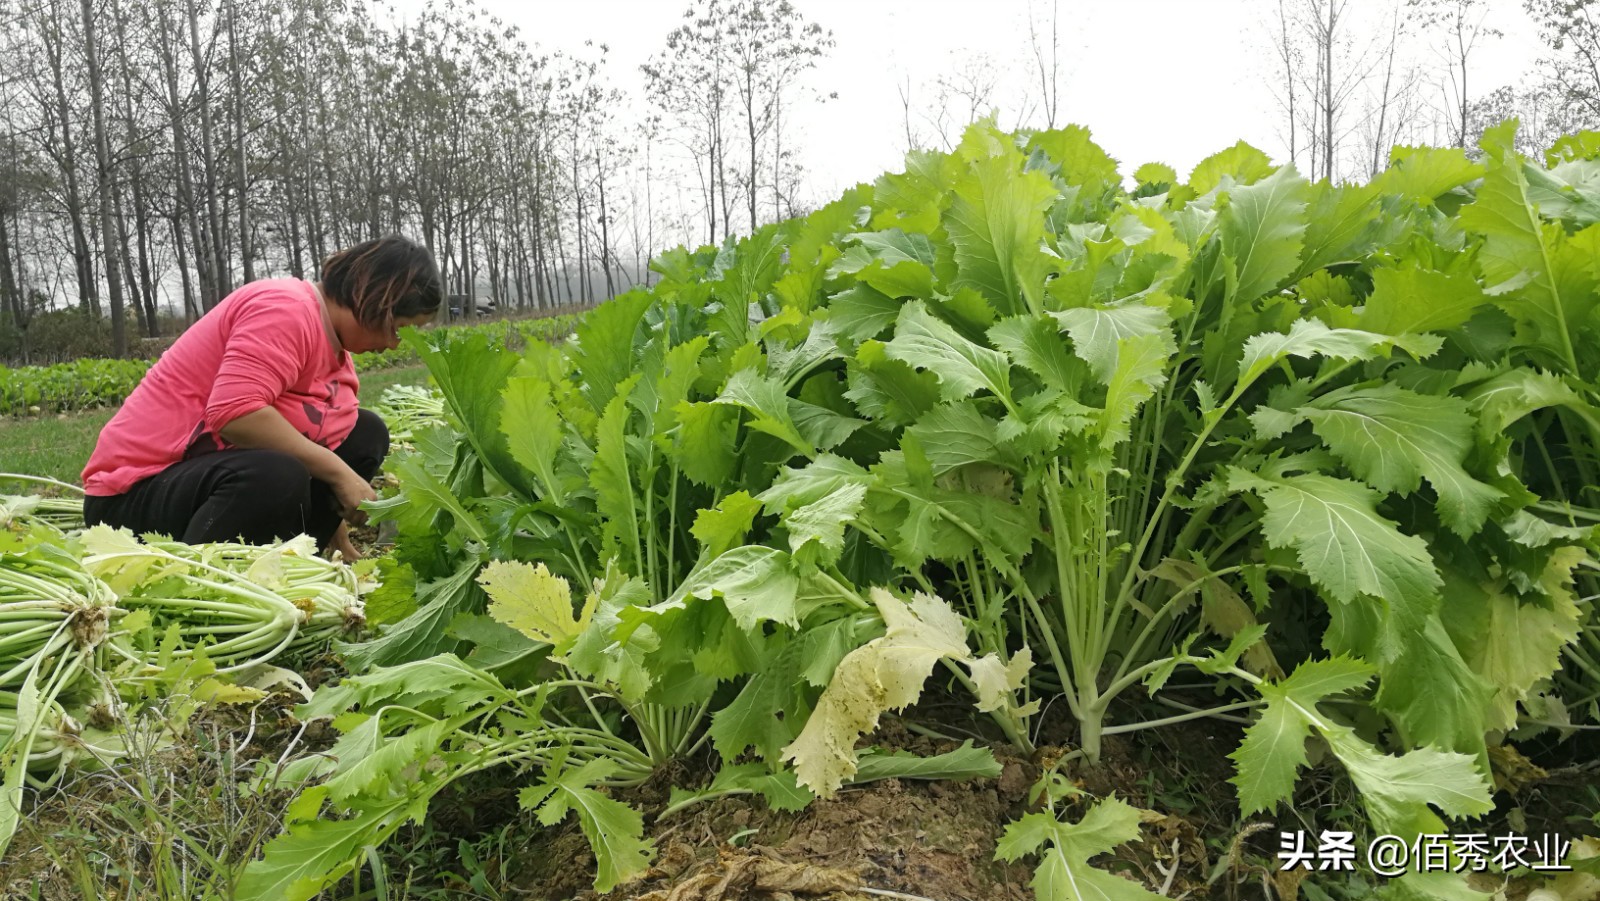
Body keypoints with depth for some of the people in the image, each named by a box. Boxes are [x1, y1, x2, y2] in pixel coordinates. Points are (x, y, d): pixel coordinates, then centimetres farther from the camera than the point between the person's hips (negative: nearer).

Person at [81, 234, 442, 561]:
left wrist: (339, 539, 12)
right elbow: (235, 413, -31)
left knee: (365, 435, 3)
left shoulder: (335, 344, 10)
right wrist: (338, 471, -25)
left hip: (215, 470, 9)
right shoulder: (285, 309, -18)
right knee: (277, 477, -37)